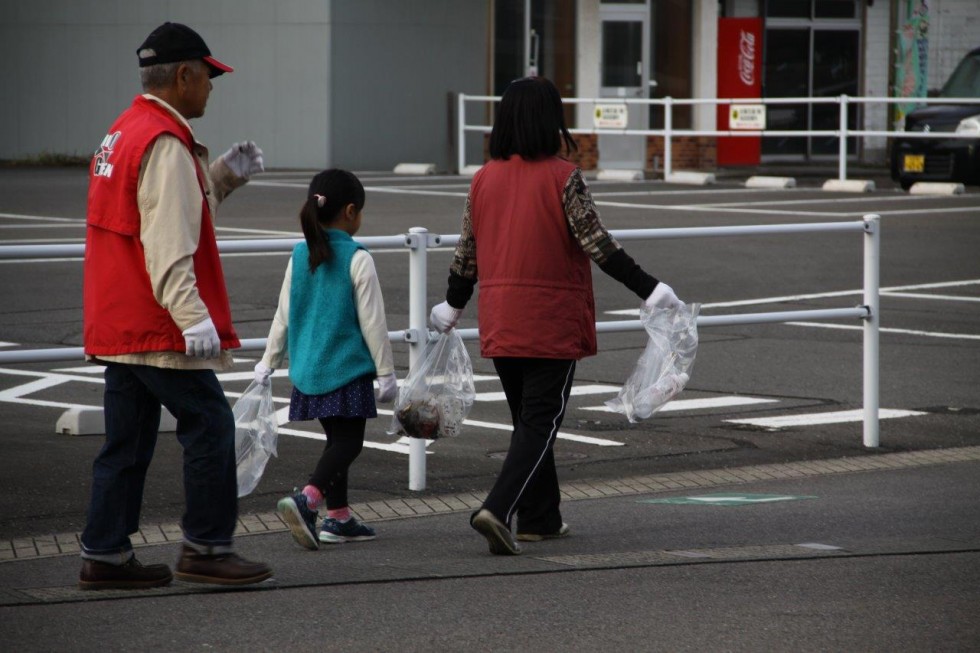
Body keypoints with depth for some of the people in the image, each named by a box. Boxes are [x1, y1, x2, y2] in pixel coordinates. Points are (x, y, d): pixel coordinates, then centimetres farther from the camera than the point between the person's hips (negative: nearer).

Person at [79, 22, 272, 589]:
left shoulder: (122, 135, 16)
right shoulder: (164, 143, -16)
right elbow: (168, 244, -24)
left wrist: (226, 175, 17)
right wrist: (194, 317, -29)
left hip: (119, 326, 10)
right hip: (158, 328, -10)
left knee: (129, 439, 12)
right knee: (210, 425, -4)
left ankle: (105, 554, 13)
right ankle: (207, 548, 0)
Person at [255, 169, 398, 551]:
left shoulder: (300, 256, 5)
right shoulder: (357, 259, -11)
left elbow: (284, 315, 10)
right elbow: (372, 321, -9)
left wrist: (268, 363, 20)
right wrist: (385, 373, -2)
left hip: (308, 369, 6)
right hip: (347, 369, -6)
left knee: (336, 440, 16)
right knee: (348, 442, -5)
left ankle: (338, 517, 19)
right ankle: (307, 500, -25)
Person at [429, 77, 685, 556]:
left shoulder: (484, 179, 4)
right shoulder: (563, 178, -11)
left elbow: (466, 251, 10)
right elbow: (597, 245, -13)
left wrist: (452, 306, 25)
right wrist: (648, 288, -9)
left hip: (500, 326, 5)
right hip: (553, 323, -5)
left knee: (528, 419, 17)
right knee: (541, 422, -3)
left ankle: (539, 518, 22)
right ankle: (497, 510, -19)